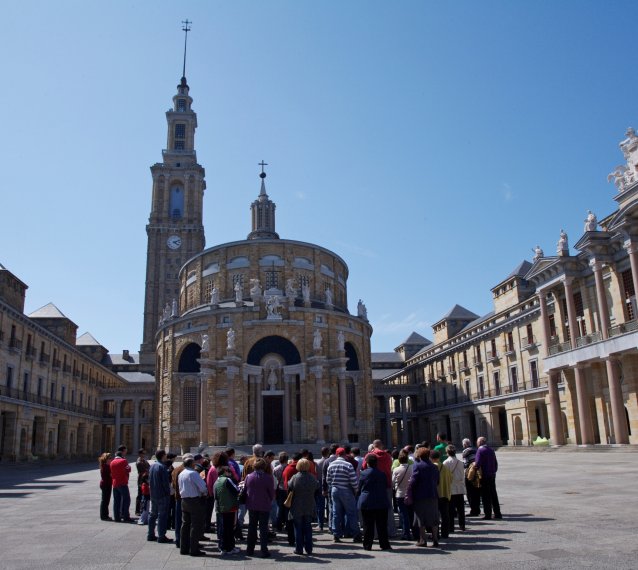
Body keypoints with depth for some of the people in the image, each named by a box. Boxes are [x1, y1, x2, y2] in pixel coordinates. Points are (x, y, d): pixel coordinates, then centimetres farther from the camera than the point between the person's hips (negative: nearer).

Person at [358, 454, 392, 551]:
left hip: (366, 503, -1)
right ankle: (384, 545, 7)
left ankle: (367, 545, 7)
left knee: (368, 525, 5)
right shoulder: (382, 474, 0)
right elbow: (386, 487, 11)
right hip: (381, 503, 1)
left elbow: (359, 488, 4)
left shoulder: (364, 473, -5)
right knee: (382, 525, 7)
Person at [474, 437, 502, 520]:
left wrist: (474, 464, -1)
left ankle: (488, 514, 2)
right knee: (493, 495, 13)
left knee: (485, 496, 0)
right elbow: (496, 463, 13)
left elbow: (478, 463, -21)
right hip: (492, 475, 7)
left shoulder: (480, 450, -13)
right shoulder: (491, 450, 9)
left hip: (484, 476, -7)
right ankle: (497, 513, 16)